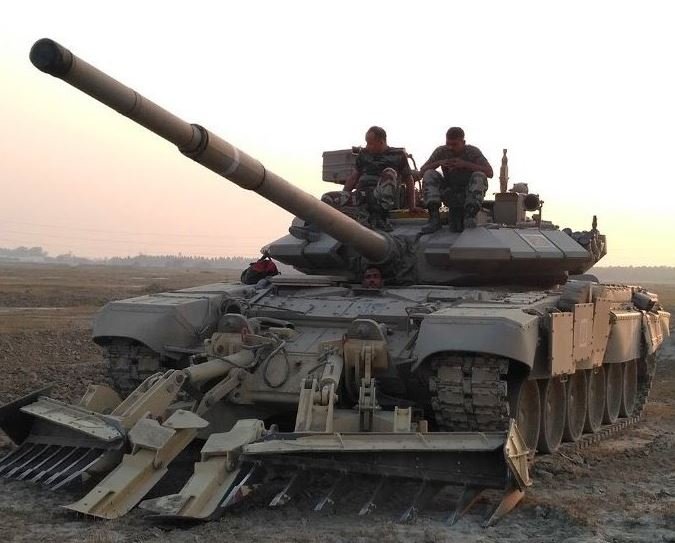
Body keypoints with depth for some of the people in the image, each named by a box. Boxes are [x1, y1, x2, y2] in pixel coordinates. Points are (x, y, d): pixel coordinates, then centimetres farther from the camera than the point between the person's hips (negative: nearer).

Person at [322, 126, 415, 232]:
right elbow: (353, 177, 23)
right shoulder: (364, 154, 20)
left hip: (383, 198, -4)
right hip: (361, 195, 4)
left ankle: (379, 217, -30)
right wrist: (341, 200, 16)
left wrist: (412, 207, 5)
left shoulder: (398, 155, 9)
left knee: (389, 172, -34)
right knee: (327, 198, -20)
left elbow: (409, 182, 10)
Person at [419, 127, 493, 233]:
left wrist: (465, 164, -26)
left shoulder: (473, 152, -8)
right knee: (429, 174, -17)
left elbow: (490, 173, -18)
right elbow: (422, 171, -2)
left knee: (479, 176, -28)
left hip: (469, 195, -2)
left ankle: (470, 216, -30)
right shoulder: (441, 152, -1)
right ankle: (434, 219, -28)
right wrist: (438, 163, -21)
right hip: (449, 196, 2)